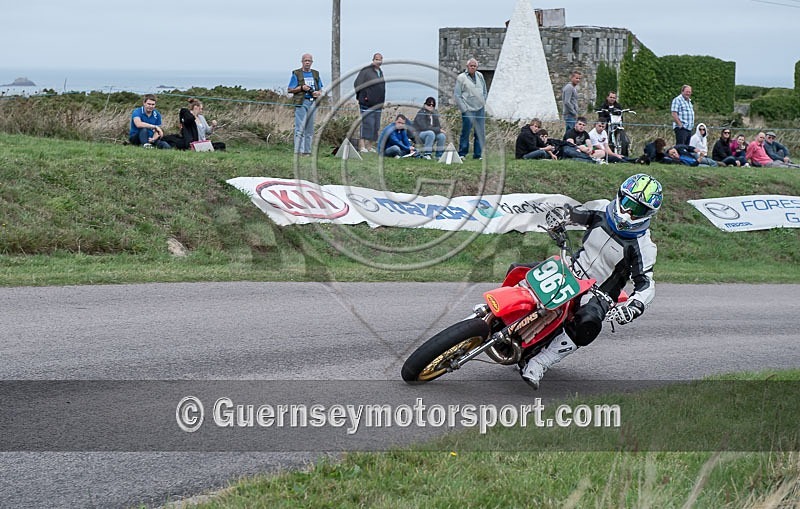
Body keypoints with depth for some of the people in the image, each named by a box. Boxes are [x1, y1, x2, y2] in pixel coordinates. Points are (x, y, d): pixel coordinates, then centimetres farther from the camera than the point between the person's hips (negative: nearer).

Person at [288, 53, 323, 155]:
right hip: (301, 102, -5)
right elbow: (290, 90, -1)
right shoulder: (296, 74, 1)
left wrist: (318, 93, -3)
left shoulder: (315, 74, 16)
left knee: (310, 129, 7)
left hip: (313, 103, 5)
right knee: (300, 128, -10)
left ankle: (307, 150, 12)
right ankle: (298, 151, -11)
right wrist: (301, 88, -15)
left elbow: (320, 89, 20)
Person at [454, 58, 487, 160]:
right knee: (466, 132, -5)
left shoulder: (480, 76, 12)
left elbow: (484, 91, 22)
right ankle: (462, 154, 4)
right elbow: (457, 95, -5)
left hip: (481, 109, 5)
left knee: (481, 133, 4)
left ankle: (478, 154, 11)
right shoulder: (461, 78, -4)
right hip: (468, 110, -5)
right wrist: (464, 109, -9)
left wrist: (484, 103, 13)